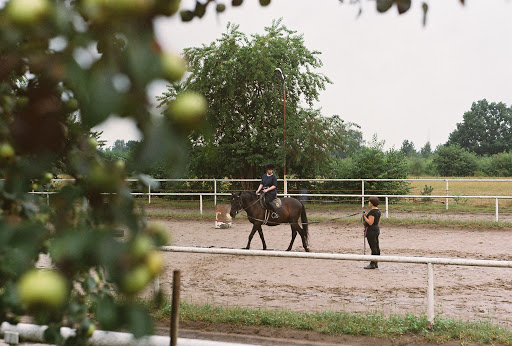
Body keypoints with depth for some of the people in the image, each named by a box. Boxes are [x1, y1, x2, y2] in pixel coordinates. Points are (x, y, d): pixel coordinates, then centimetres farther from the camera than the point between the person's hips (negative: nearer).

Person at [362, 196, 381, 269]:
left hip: (371, 230, -10)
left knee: (373, 248, -6)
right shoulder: (378, 211, 12)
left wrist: (364, 216, -15)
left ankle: (372, 264, -2)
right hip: (376, 229, 10)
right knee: (376, 247, 12)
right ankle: (376, 263, 19)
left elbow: (370, 222, -23)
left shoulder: (372, 211, -19)